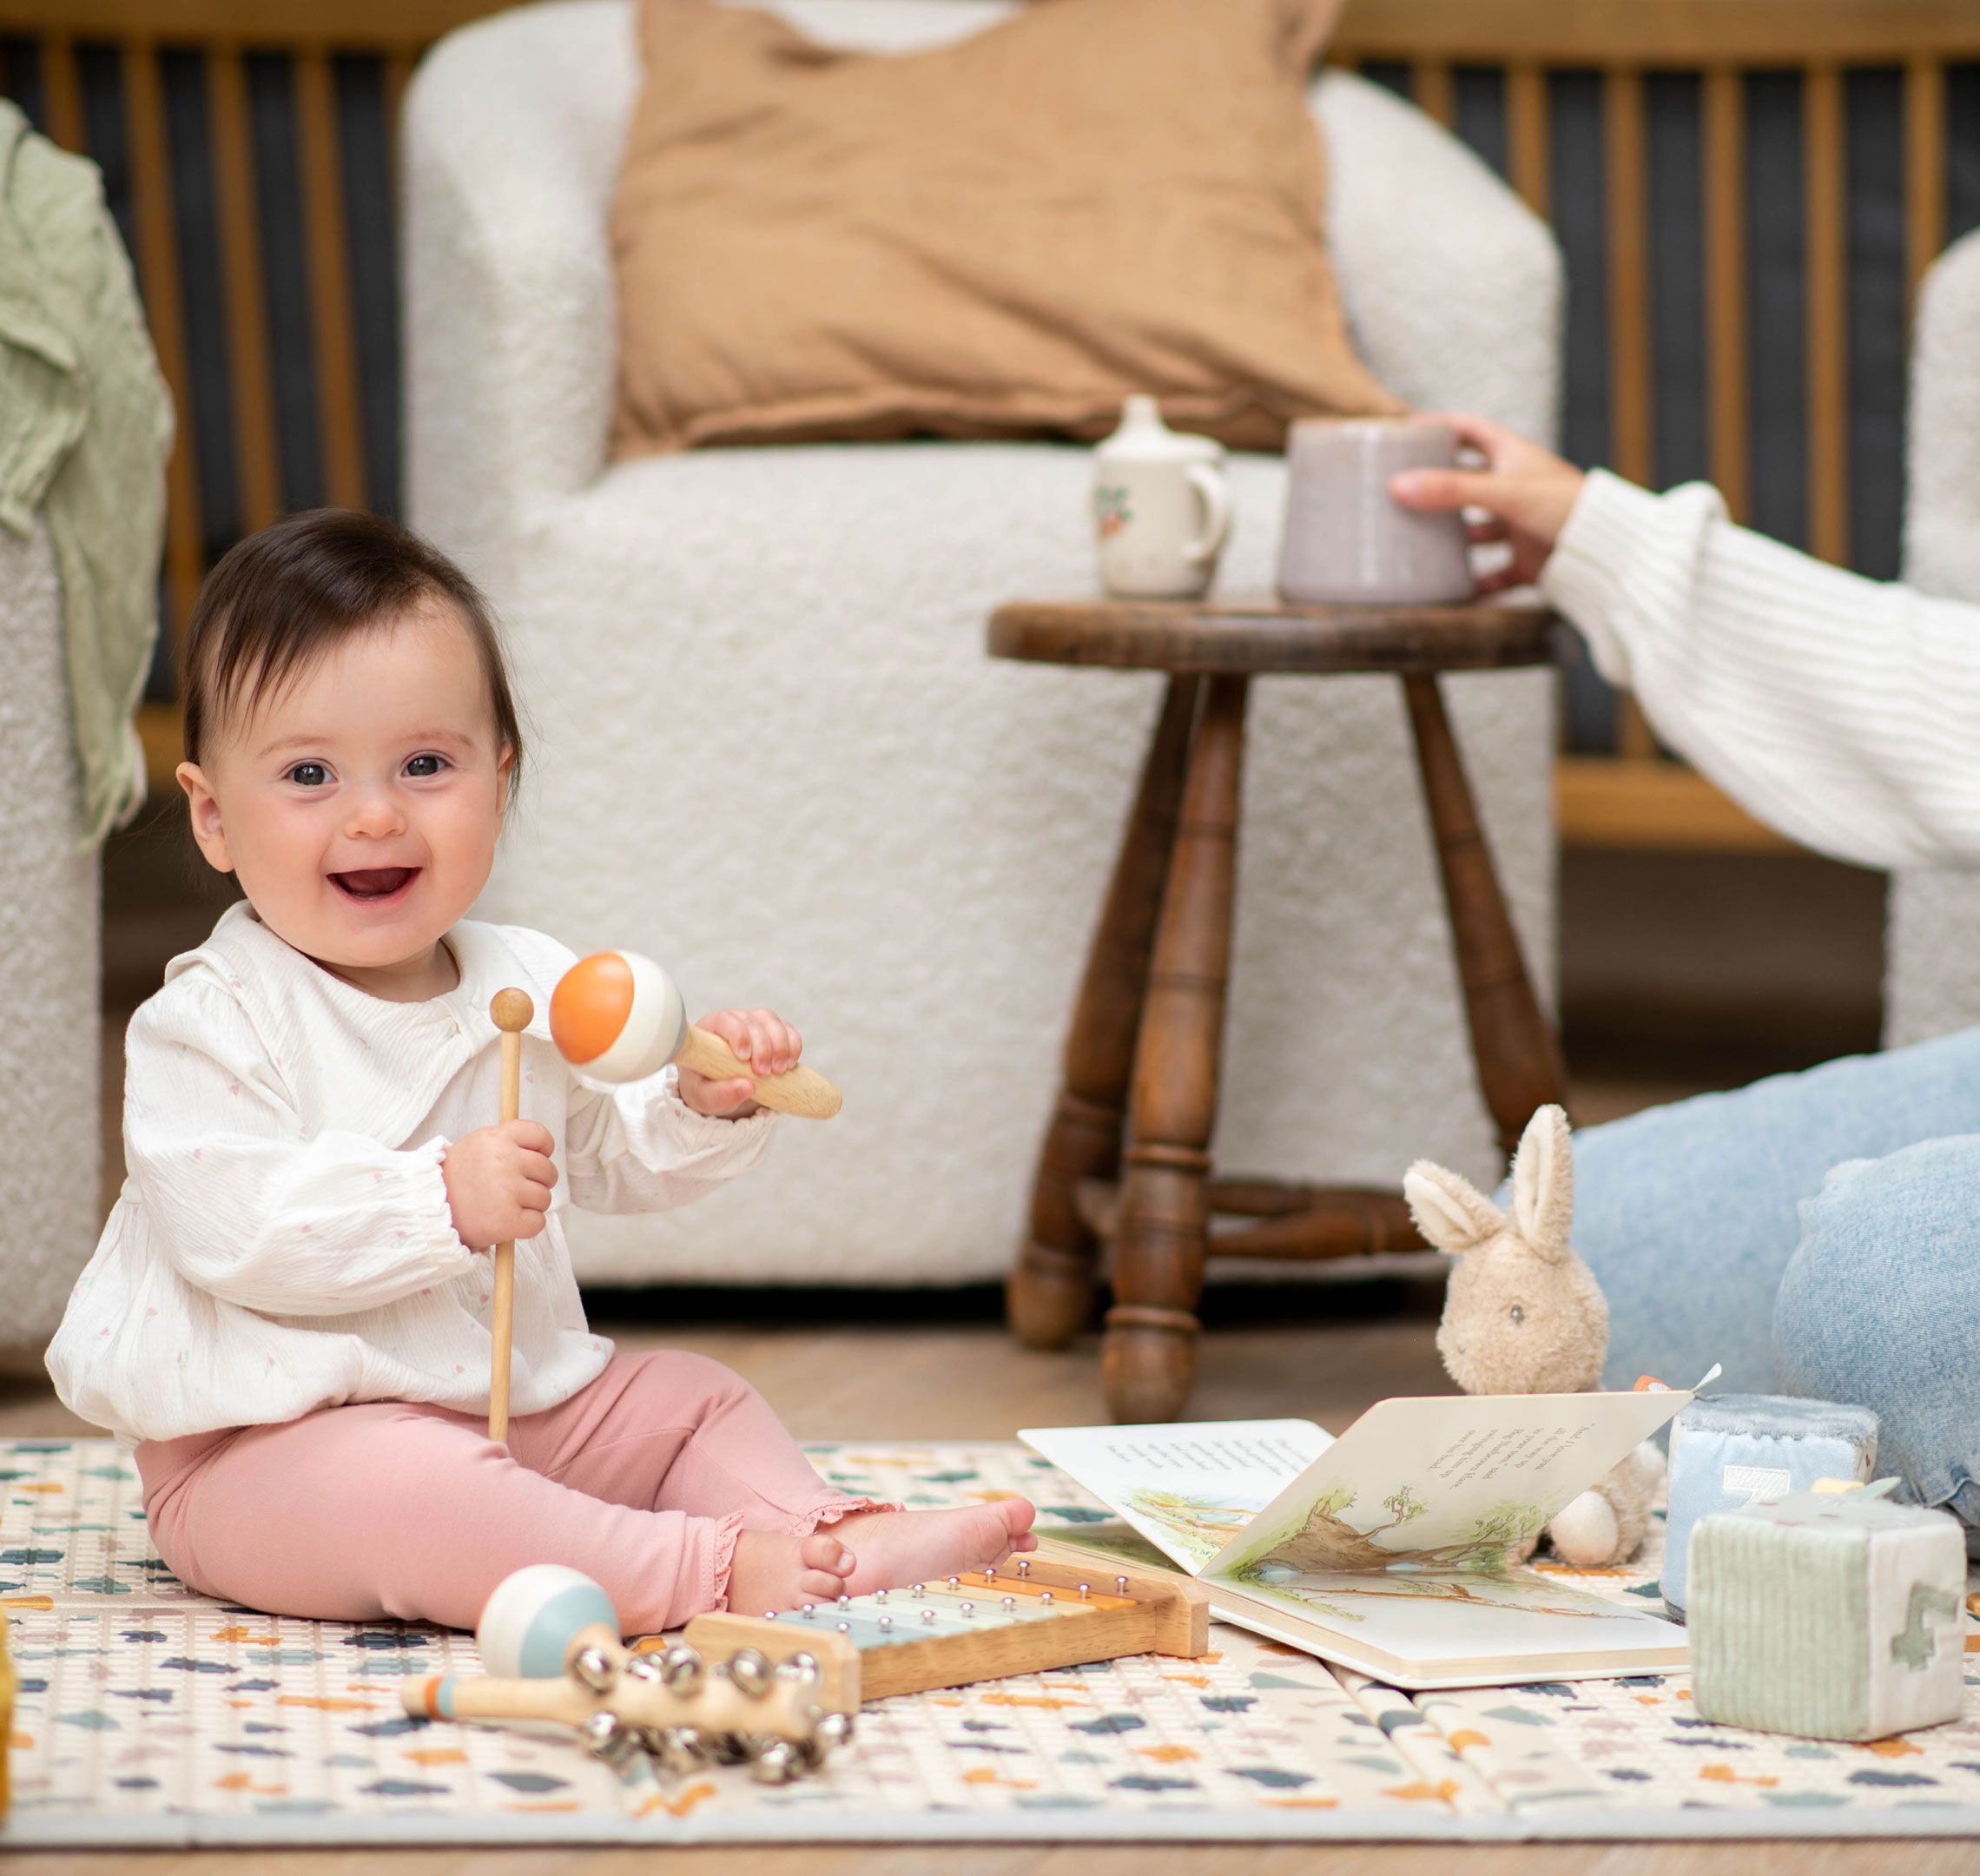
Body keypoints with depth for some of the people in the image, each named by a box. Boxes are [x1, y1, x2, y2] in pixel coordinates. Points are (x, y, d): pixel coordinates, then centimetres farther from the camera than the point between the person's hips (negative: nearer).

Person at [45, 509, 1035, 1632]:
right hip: (272, 1444, -8)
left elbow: (617, 1158, 19)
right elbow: (226, 1226, -25)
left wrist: (706, 1104, -3)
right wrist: (439, 1199, -31)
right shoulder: (213, 1023, -13)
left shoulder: (528, 988, 8)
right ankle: (710, 1571, -41)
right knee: (397, 1484, -36)